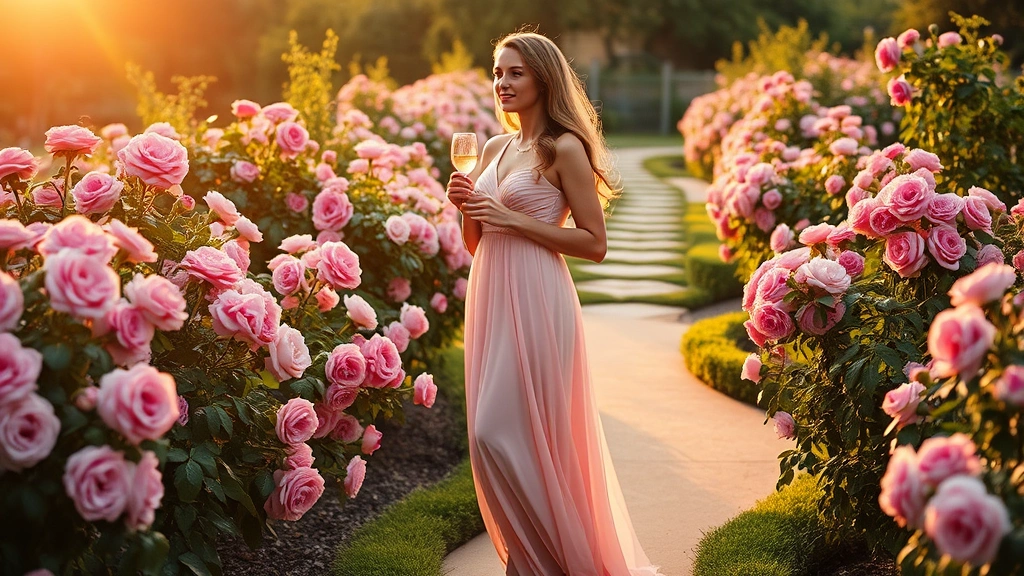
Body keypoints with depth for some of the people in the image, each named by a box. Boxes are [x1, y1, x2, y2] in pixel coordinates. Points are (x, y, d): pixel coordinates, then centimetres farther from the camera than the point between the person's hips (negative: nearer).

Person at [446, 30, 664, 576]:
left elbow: (595, 244, -10)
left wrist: (514, 220, -15)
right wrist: (466, 206, 0)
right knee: (491, 435, 9)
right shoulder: (493, 149, 14)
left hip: (536, 304, -7)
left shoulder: (565, 149, -7)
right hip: (490, 300, 7)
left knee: (500, 434, -9)